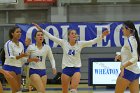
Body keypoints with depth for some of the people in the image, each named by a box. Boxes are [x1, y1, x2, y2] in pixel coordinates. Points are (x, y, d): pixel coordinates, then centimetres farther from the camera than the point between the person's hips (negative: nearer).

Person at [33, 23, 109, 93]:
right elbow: (51, 37, -2)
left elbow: (92, 42, -8)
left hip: (76, 69, -1)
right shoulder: (64, 43, 0)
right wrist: (41, 29, -7)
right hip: (66, 69, 1)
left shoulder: (80, 44, 0)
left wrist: (102, 36, -22)